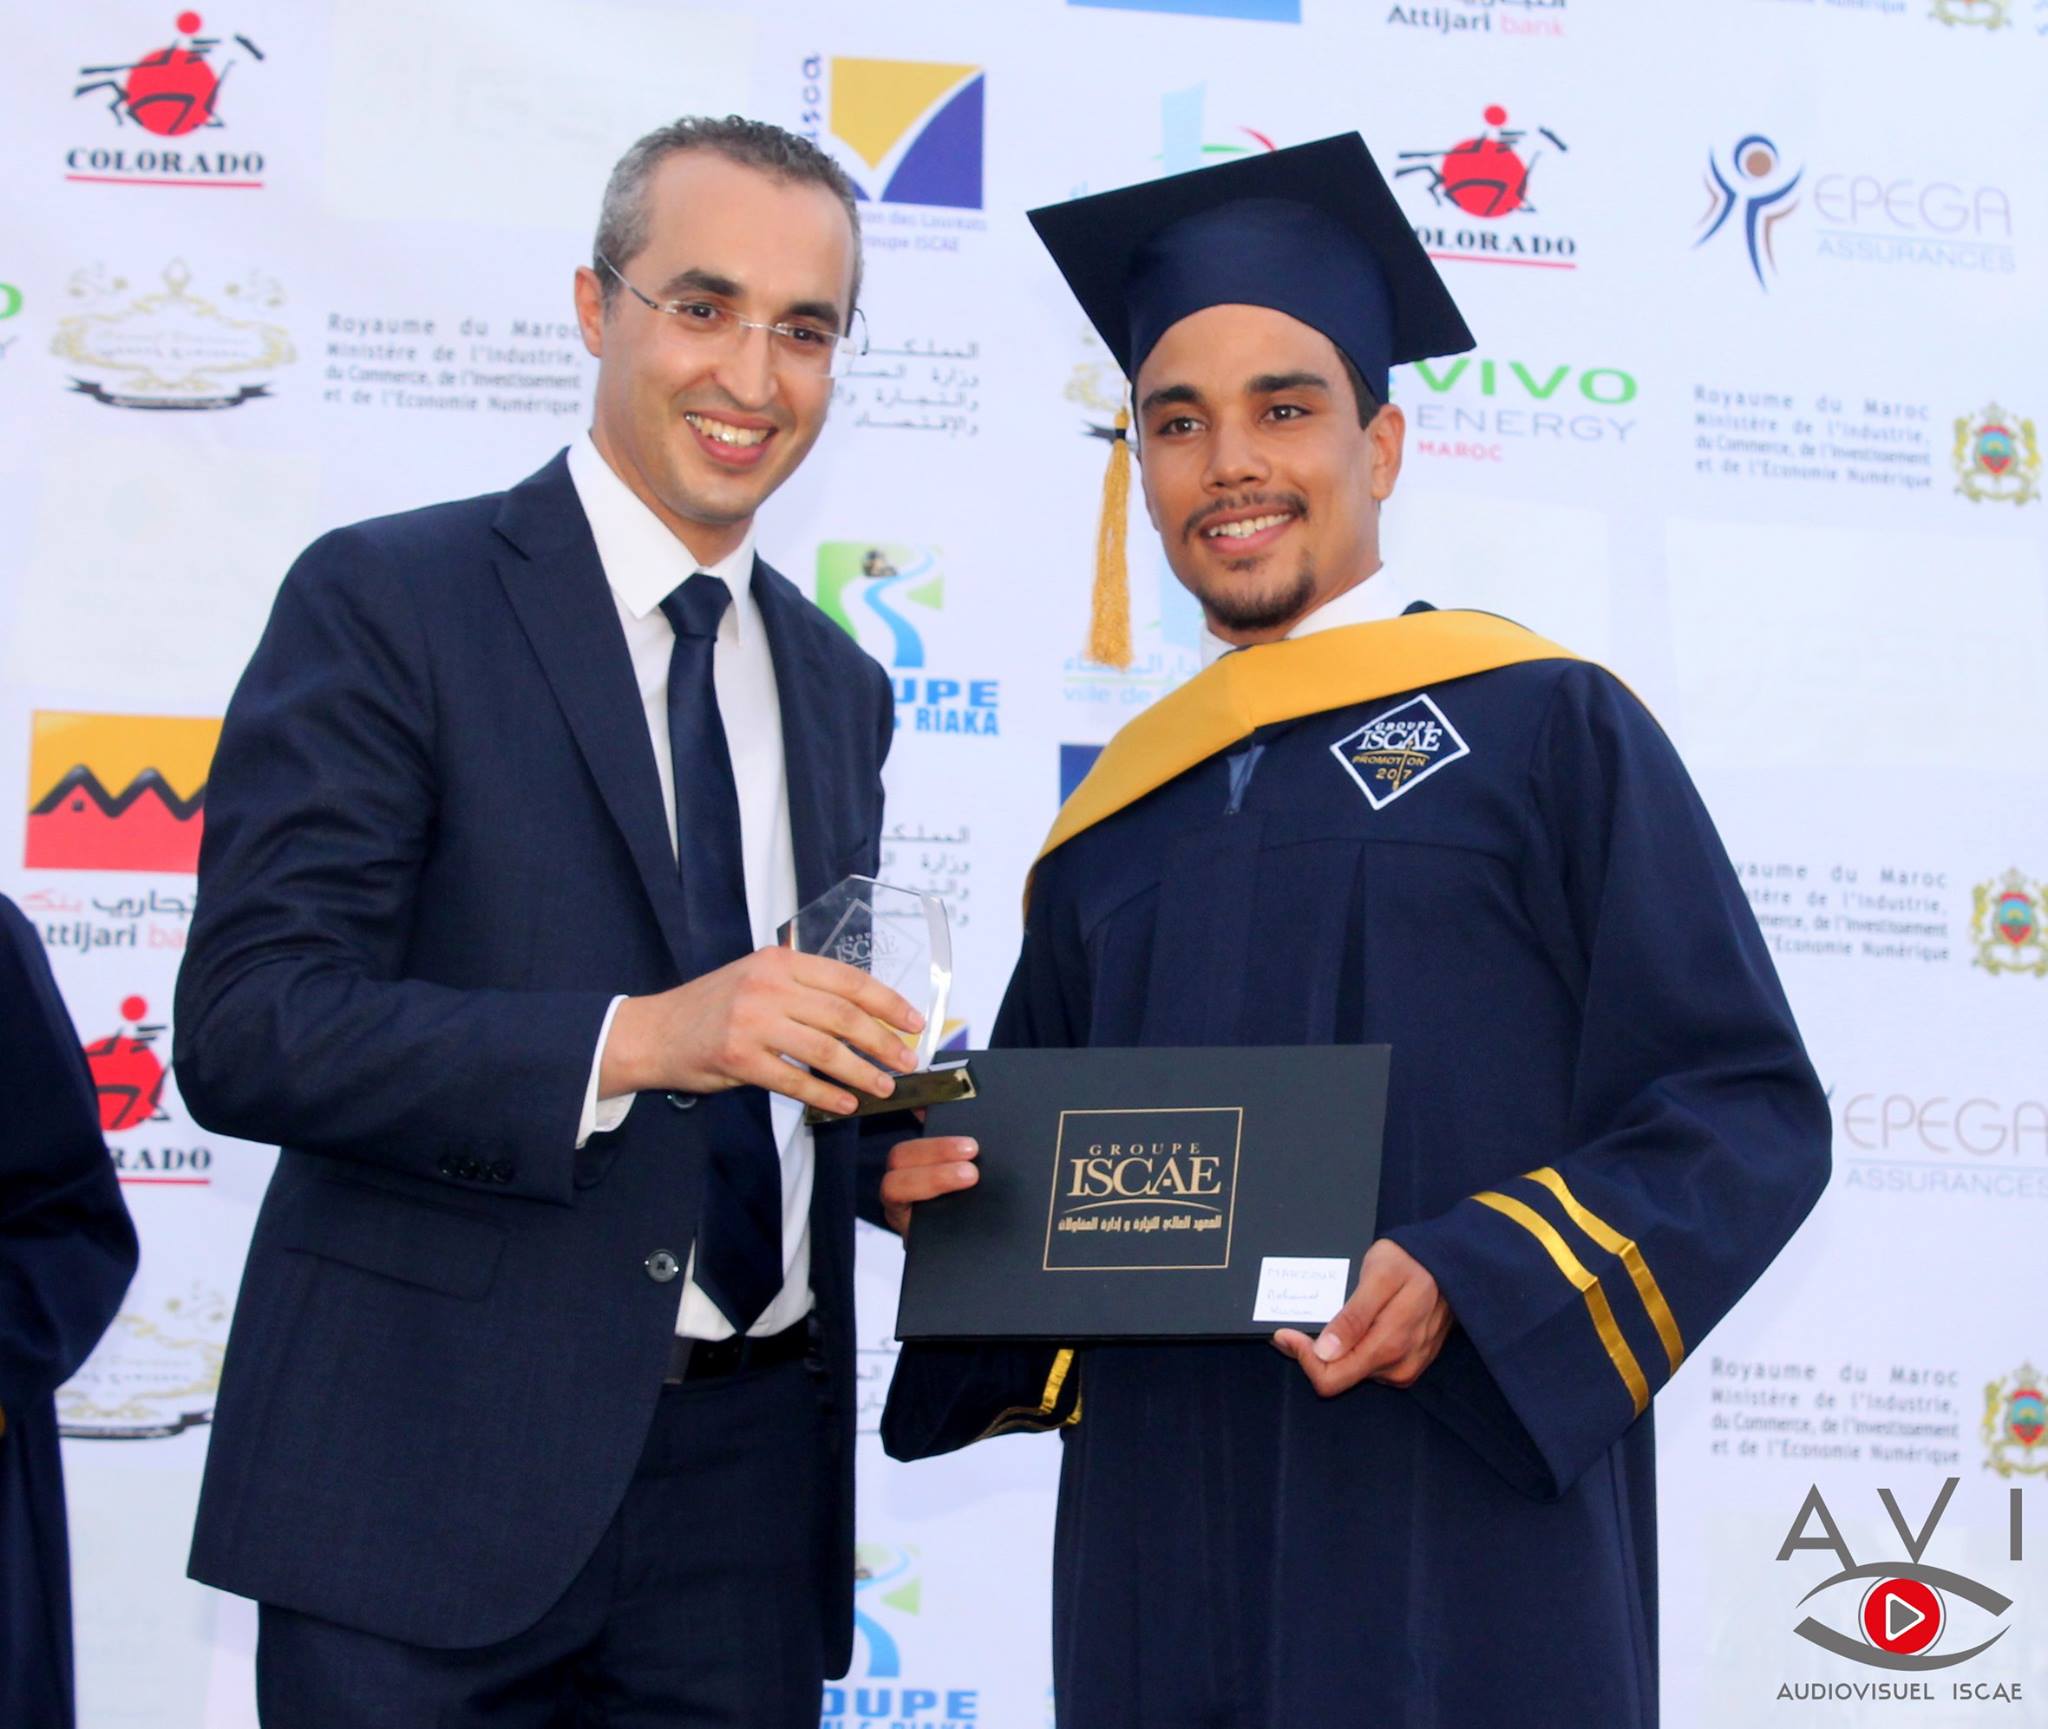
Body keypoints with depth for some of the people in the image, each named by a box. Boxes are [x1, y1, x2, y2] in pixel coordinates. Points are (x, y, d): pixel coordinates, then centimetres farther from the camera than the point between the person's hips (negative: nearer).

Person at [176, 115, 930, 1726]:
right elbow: (244, 1027, -15)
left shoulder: (837, 686, 14)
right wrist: (634, 1038, -25)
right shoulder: (385, 602, -5)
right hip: (438, 1469, -5)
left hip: (749, 1485, 5)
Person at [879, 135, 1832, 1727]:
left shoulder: (1548, 729, -1)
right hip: (1163, 1560, 5)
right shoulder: (1116, 820, 14)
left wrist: (1468, 1284, -19)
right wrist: (947, 1187, -3)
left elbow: (1751, 1109, -6)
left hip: (1465, 1551, -4)